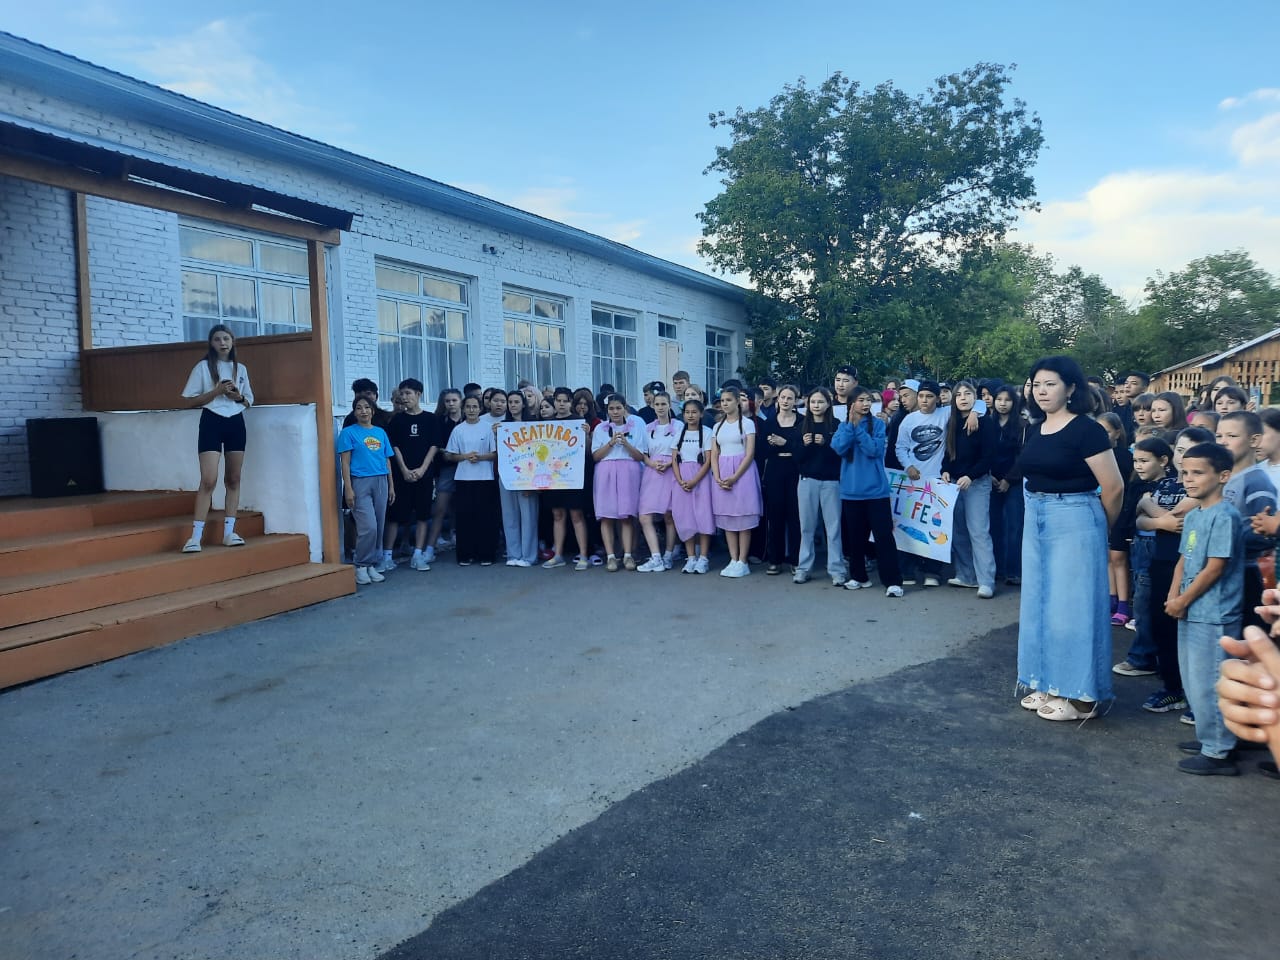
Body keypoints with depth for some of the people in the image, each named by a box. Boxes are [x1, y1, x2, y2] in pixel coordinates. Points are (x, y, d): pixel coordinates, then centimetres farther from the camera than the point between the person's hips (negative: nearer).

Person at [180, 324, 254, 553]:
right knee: (208, 480, -12)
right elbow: (193, 400, -3)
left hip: (236, 423, 4)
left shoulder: (241, 368, 12)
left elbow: (249, 400, 17)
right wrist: (217, 391, -15)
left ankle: (229, 532, 10)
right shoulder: (203, 367, 0)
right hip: (212, 422, -4)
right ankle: (196, 536, -10)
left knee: (233, 479, 5)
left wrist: (239, 396, -5)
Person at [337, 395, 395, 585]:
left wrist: (391, 486, 12)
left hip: (380, 482, 5)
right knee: (368, 527, -12)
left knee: (379, 527, 5)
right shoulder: (349, 432, 1)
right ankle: (361, 566, 2)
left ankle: (372, 565, 15)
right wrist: (348, 489, -12)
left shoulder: (381, 432, 14)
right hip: (360, 483, -5)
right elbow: (345, 463, -4)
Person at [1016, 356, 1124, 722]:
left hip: (1075, 522, -8)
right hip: (1037, 521, 8)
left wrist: (1099, 527, 3)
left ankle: (1080, 695, 11)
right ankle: (1049, 685, 25)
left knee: (1072, 605, -1)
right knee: (1040, 603, 13)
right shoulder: (1035, 430, 8)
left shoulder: (1086, 430, -13)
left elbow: (1114, 487, -11)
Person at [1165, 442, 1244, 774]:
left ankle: (1219, 753, 9)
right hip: (1191, 613, 9)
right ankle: (1210, 738, 32)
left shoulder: (1223, 516, -16)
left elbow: (1214, 568, -19)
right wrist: (1173, 595, -1)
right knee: (1194, 681, 18)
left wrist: (1183, 601, -13)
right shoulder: (1192, 516, 11)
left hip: (1213, 616, -9)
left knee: (1208, 684, -2)